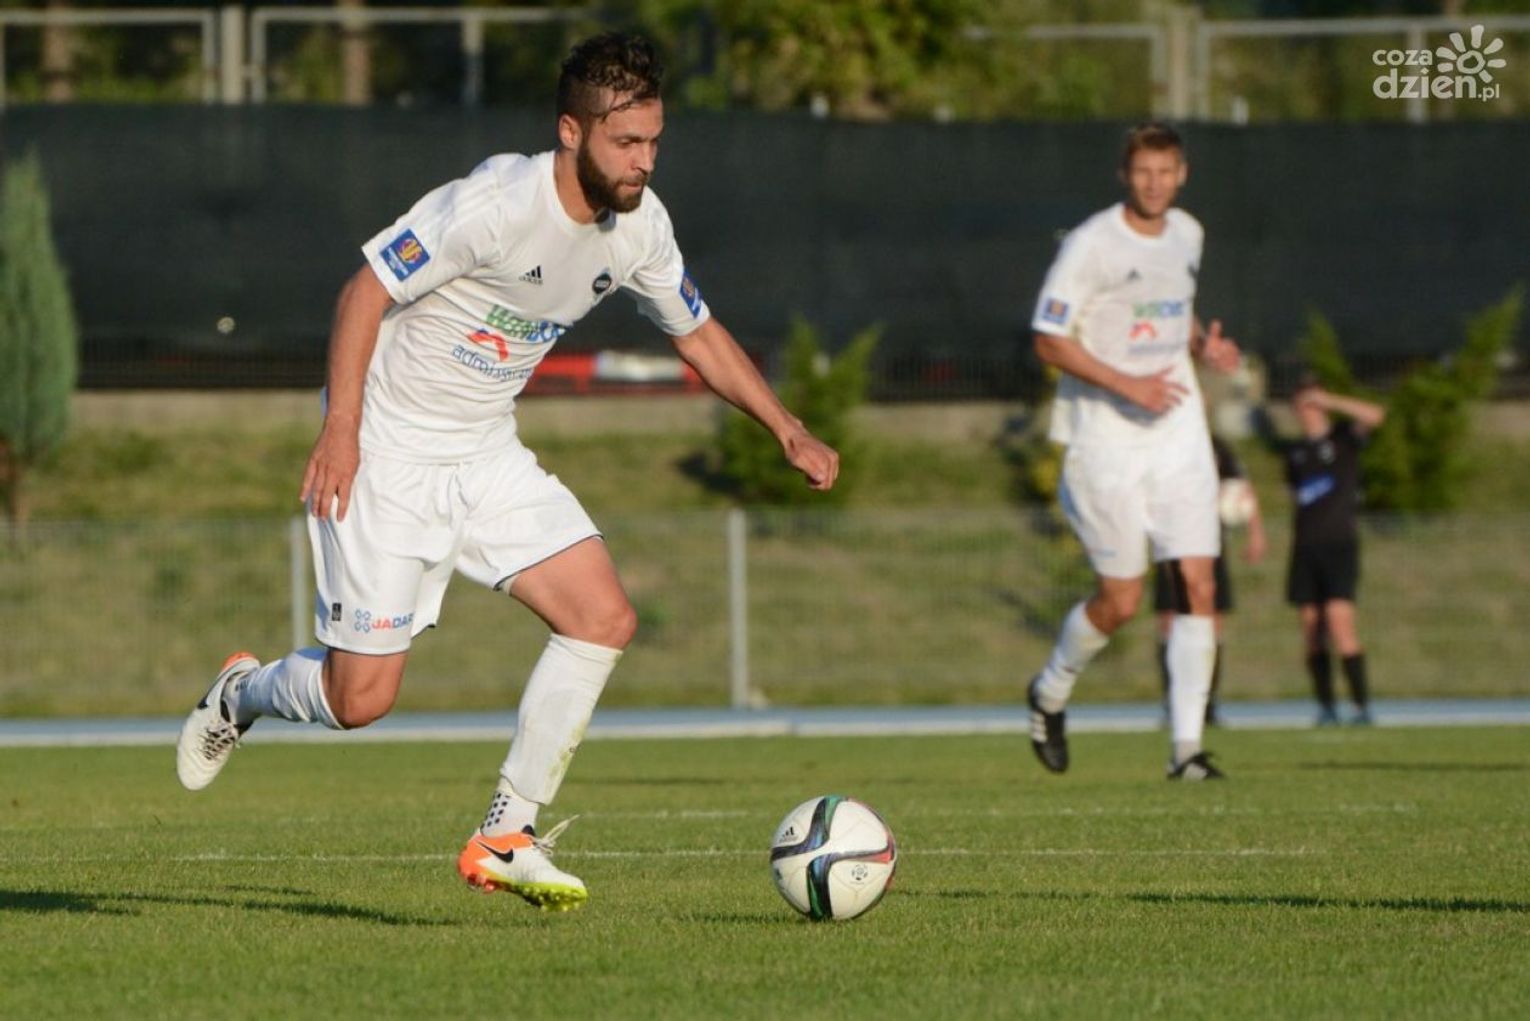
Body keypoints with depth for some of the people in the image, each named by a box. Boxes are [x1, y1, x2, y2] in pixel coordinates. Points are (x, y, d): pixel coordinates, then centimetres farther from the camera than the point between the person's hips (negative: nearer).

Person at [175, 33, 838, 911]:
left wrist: (786, 427, 2)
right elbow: (367, 291, -19)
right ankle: (241, 696, 28)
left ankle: (508, 838, -2)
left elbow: (698, 333, 13)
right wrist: (342, 428, -26)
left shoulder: (638, 226, -3)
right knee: (362, 697, -7)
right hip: (389, 452, -7)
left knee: (605, 619, -10)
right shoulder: (495, 205, -25)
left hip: (488, 457, 7)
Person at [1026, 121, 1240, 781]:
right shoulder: (1091, 244, -12)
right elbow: (1049, 340, -12)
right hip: (1106, 439, -5)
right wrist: (1127, 384, -22)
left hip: (1178, 435, 5)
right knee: (1120, 599, -3)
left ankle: (1187, 746, -5)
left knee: (1198, 584, -7)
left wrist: (1203, 345, 3)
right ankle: (1050, 692, 27)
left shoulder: (1186, 235, 8)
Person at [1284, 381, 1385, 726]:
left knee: (1340, 620, -17)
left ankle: (1362, 705, -16)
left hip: (1340, 542, -5)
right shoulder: (1295, 452, 16)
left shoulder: (1343, 437, 3)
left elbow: (1374, 415, -16)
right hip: (1306, 546, 5)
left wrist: (1329, 400, -14)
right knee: (1311, 627, 1)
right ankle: (1326, 707, 7)